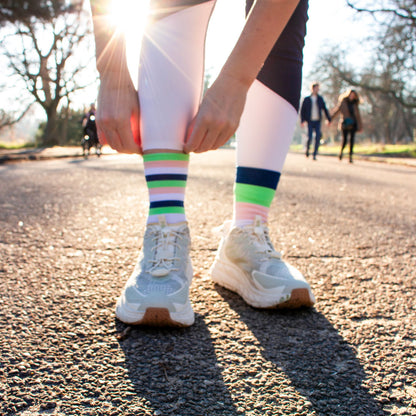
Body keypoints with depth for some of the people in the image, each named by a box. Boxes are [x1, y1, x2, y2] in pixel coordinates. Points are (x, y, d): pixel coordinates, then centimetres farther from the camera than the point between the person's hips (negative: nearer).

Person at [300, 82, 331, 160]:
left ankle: (315, 155, -1)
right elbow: (302, 110, 4)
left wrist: (329, 119, 6)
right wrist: (302, 120, -6)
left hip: (317, 122, 2)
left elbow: (325, 109, 11)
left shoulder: (320, 99, 9)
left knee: (318, 138, -8)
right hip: (310, 122, -2)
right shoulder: (307, 99, 3)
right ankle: (307, 148, 22)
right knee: (310, 138, -9)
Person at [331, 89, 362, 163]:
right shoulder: (343, 102, 2)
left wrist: (360, 126, 16)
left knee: (352, 140, -4)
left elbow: (357, 115, 16)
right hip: (345, 124, -3)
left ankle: (350, 156, -1)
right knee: (345, 140, -7)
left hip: (353, 124, 3)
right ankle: (341, 151, 22)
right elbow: (337, 110, 2)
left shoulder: (354, 104, 11)